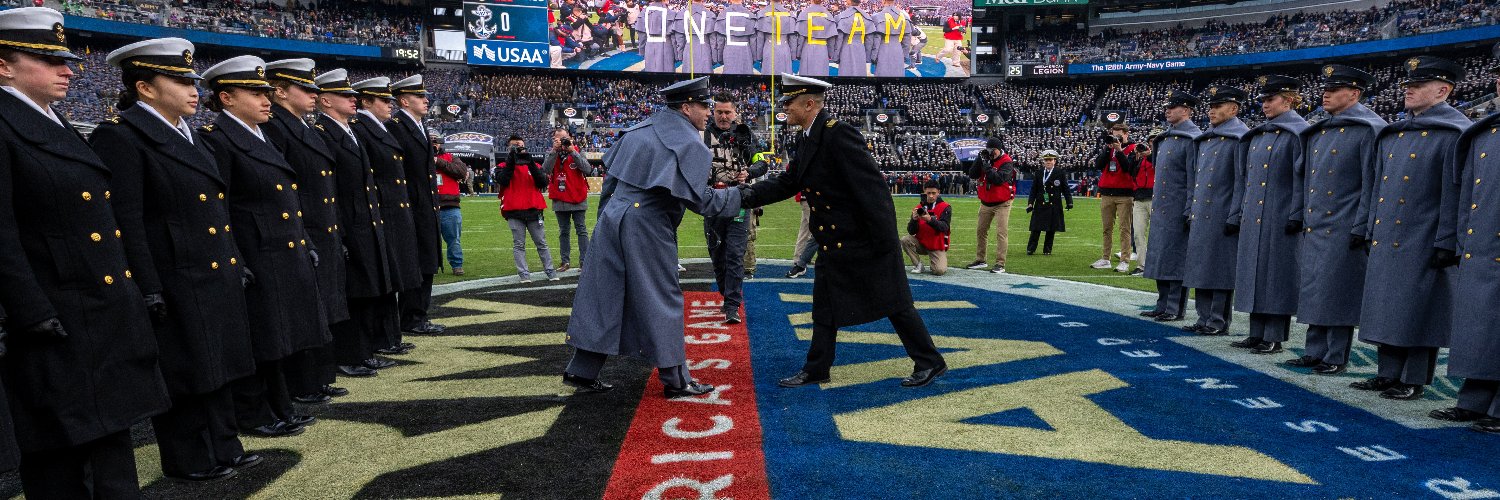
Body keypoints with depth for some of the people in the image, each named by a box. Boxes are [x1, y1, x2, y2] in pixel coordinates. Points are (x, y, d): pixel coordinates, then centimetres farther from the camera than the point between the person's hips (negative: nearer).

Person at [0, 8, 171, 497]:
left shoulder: (56, 125, 15)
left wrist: (133, 288, 16)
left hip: (110, 312, 8)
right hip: (58, 321, -8)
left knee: (111, 427, 15)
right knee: (60, 451, 5)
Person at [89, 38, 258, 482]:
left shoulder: (187, 135, 15)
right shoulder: (119, 136, -13)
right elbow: (126, 221, -17)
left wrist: (235, 262, 18)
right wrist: (148, 290, -20)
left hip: (216, 276, 8)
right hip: (175, 283, -8)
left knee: (216, 366, 15)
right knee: (184, 372, 4)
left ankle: (222, 448, 27)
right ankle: (189, 461, 19)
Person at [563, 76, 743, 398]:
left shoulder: (640, 130, 13)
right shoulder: (689, 145, -9)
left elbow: (610, 176, 15)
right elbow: (700, 200, -12)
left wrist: (606, 215, 23)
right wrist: (741, 195, -1)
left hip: (613, 219, 7)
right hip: (648, 229, -7)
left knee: (605, 295, 12)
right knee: (662, 299, 3)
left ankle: (582, 371, 18)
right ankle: (675, 380, 12)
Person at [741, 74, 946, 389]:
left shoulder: (838, 133, -20)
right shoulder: (809, 141, 10)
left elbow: (870, 185, -24)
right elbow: (786, 183, 13)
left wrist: (885, 241, -24)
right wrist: (751, 194, -4)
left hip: (866, 240, -9)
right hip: (834, 242, 9)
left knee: (894, 302, 1)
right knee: (825, 305, 14)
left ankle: (930, 363, 15)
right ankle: (815, 370, 24)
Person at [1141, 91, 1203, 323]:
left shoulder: (1192, 138, -10)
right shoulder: (1165, 137, 16)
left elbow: (1194, 178, -15)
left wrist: (1190, 211, -18)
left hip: (1178, 209, -9)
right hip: (1160, 208, 9)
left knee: (1176, 258, -4)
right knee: (1159, 257, 12)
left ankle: (1176, 309, 2)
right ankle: (1163, 305, 20)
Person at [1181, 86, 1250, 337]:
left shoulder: (1239, 138, -8)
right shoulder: (1204, 139, 16)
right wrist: (1190, 210, 15)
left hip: (1222, 217, -8)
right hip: (1201, 216, 8)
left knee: (1221, 270, -2)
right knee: (1201, 268, 11)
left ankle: (1219, 321, 5)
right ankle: (1205, 319, 18)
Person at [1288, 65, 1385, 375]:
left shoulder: (1368, 129, -8)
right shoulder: (1318, 132, 15)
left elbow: (1372, 183, -12)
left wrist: (1361, 228, -15)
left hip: (1343, 230, -8)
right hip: (1314, 228, 8)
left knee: (1337, 295, -2)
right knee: (1313, 292, 11)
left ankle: (1336, 357, 7)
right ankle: (1316, 352, 20)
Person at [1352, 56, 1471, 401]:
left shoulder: (1453, 133, -8)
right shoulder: (1394, 133, 15)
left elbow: (1455, 193, -13)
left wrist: (1446, 243, -17)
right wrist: (1372, 233, 16)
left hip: (1423, 244, -8)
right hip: (1387, 240, 8)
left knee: (1418, 314, 0)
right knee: (1387, 309, 11)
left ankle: (1414, 381, 9)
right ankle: (1389, 374, 21)